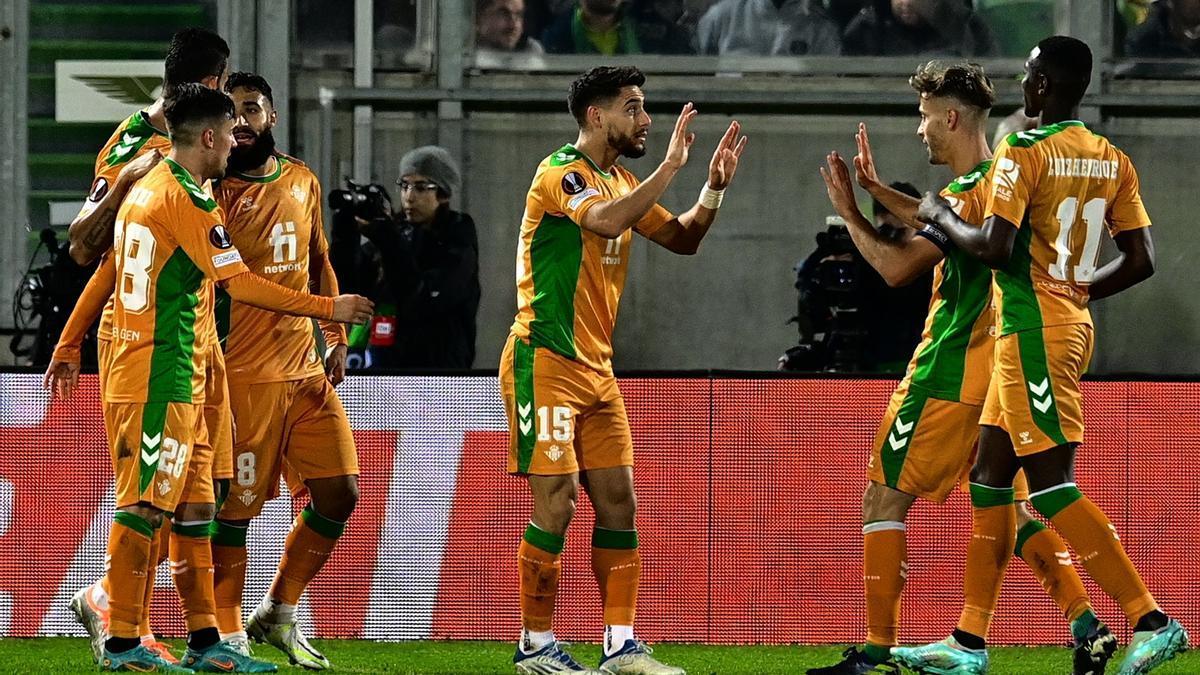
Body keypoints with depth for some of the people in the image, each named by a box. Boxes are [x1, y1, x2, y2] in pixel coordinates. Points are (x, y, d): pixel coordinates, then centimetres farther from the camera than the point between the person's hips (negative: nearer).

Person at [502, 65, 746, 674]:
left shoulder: (621, 182, 14)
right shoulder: (561, 173, -12)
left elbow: (682, 240, 21)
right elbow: (607, 222, -31)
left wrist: (714, 188, 4)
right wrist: (671, 166, -25)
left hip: (596, 370, 9)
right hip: (546, 364, -9)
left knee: (618, 500, 4)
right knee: (557, 502, -10)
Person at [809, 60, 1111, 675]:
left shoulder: (967, 193, -17)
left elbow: (896, 265, -21)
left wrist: (848, 211, -8)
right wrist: (876, 190, 32)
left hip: (949, 380, -9)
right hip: (998, 372, 9)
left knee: (884, 497, -1)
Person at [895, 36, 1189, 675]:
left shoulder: (1023, 152, -13)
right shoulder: (1113, 161, 9)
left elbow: (994, 247, -21)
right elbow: (1141, 260, 8)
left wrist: (942, 216, -3)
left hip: (1033, 329, -9)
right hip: (1072, 322, 9)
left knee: (1052, 484, -9)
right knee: (990, 477, 13)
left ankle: (1151, 621, -15)